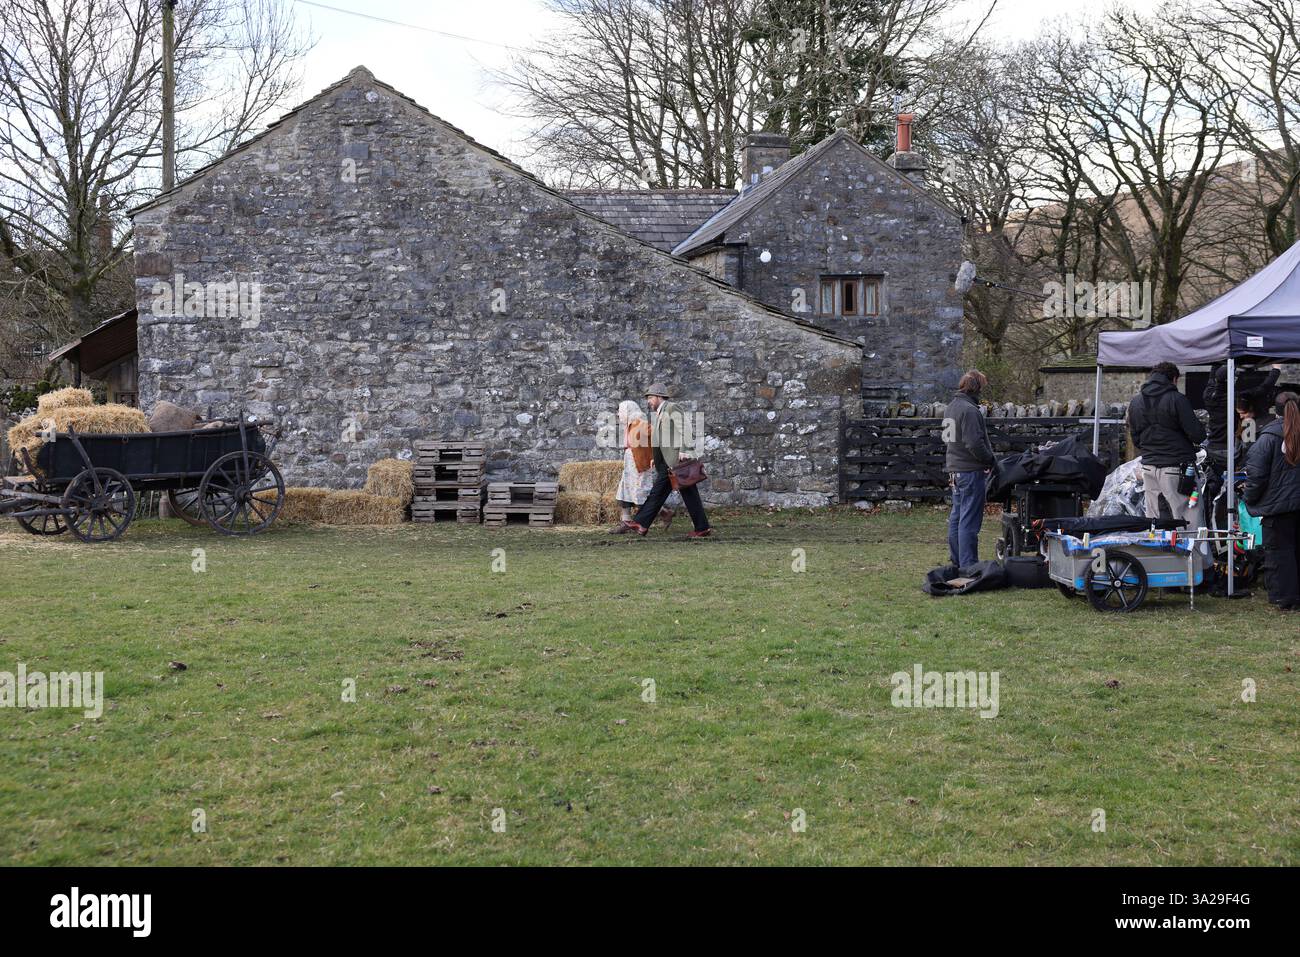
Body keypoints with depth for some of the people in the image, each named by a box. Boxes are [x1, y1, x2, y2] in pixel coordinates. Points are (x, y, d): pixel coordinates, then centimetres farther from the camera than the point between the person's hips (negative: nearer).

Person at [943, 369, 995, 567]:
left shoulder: (950, 408, 14)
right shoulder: (969, 410, -17)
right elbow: (974, 443, -22)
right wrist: (990, 460, -9)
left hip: (954, 469, 10)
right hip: (971, 470, -10)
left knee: (956, 517, 15)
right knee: (970, 521, -7)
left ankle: (956, 561, 23)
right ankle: (968, 566, -6)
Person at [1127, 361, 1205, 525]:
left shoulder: (1135, 401, 9)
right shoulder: (1177, 399, -10)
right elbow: (1197, 435, -12)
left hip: (1148, 467, 6)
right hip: (1176, 467, -6)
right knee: (1189, 525, -5)